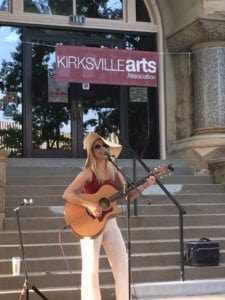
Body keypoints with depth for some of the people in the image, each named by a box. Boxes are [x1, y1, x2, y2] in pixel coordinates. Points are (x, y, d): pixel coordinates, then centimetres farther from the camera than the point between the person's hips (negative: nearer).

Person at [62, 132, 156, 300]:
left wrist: (145, 185, 1)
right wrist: (89, 205, -26)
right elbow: (67, 194, -18)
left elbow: (126, 197, 11)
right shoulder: (88, 173, -10)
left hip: (110, 222, 6)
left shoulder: (114, 172, 7)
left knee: (123, 265, 6)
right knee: (91, 268, -2)